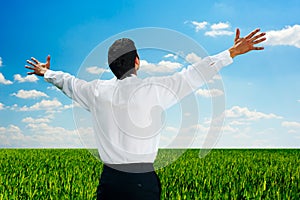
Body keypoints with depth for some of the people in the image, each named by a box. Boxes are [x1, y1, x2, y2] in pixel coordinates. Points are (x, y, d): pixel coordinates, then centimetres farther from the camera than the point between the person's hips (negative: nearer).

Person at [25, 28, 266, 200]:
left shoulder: (97, 91, 5)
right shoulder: (152, 88, -6)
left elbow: (68, 82, 24)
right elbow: (194, 74, -2)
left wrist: (46, 73, 45)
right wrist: (232, 52, 6)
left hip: (109, 179, 4)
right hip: (142, 181, -3)